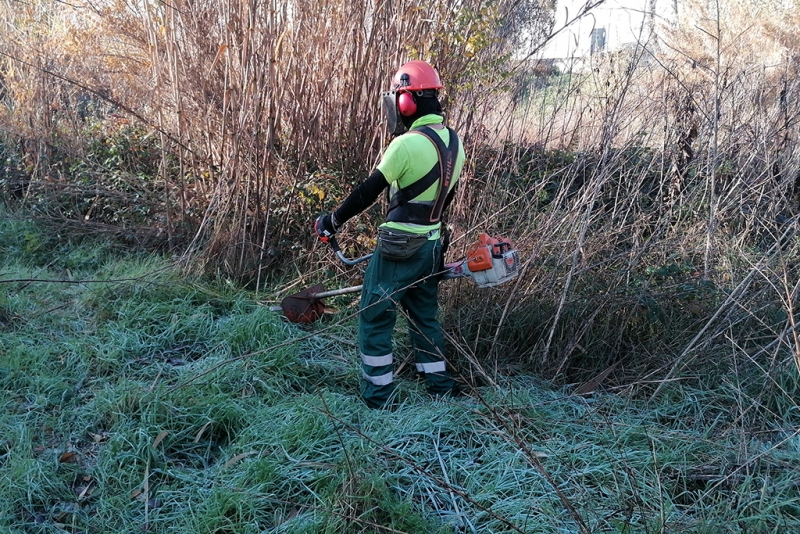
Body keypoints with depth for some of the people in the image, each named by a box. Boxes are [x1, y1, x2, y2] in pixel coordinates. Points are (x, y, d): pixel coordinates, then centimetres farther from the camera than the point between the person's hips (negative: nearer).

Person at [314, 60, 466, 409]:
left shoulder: (408, 144, -20)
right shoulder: (454, 144, 5)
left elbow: (368, 192, -17)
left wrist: (332, 221, -5)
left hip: (399, 249, -8)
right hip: (432, 245, 8)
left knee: (374, 317, 5)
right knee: (425, 315, 21)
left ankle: (378, 395, 10)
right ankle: (441, 387, 28)